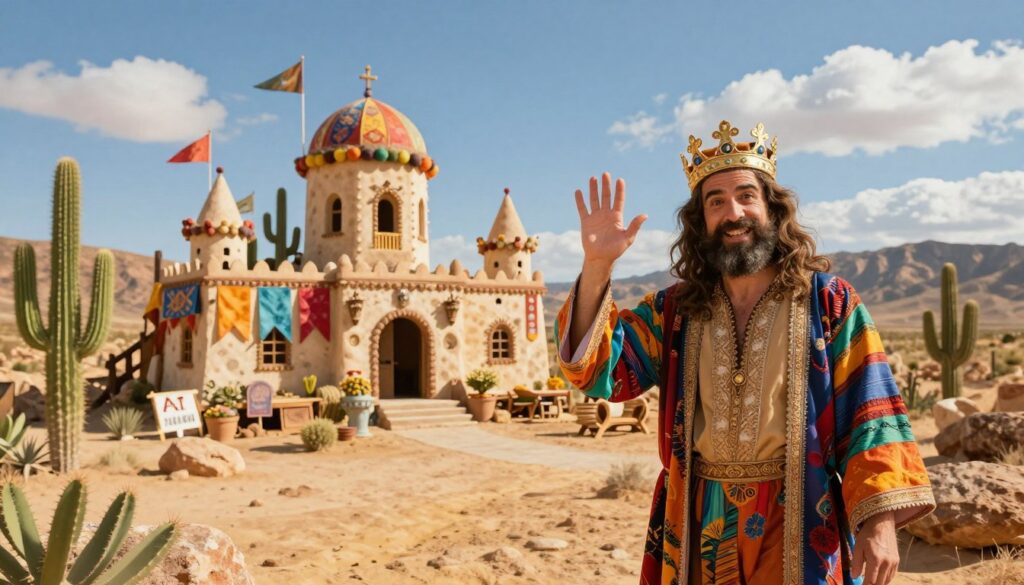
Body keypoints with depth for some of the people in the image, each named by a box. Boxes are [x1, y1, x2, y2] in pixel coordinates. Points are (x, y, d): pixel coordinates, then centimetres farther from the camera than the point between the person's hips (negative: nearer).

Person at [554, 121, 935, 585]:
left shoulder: (827, 302, -5)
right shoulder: (674, 311, 2)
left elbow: (869, 415, -8)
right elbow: (597, 369, -6)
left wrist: (880, 519, -18)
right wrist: (596, 268, -18)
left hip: (798, 524, -3)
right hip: (701, 528, 3)